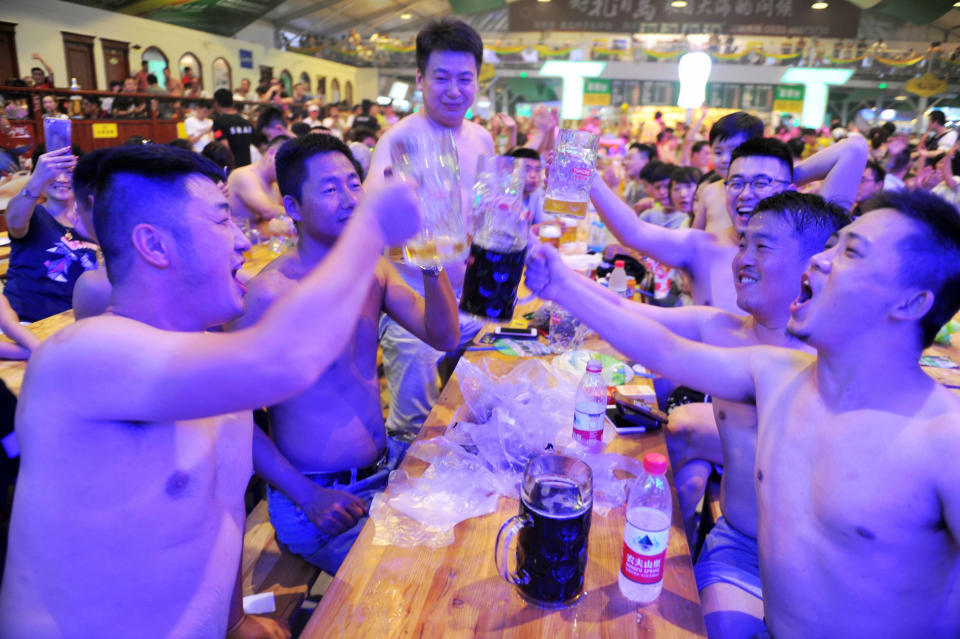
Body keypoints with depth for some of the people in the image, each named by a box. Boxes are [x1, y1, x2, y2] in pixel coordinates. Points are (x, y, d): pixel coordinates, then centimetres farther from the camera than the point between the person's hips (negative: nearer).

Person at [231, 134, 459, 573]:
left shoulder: (373, 268, 2)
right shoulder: (271, 292, -19)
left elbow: (444, 338, -2)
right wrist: (310, 497, -18)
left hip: (387, 463, 7)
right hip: (314, 496, -6)